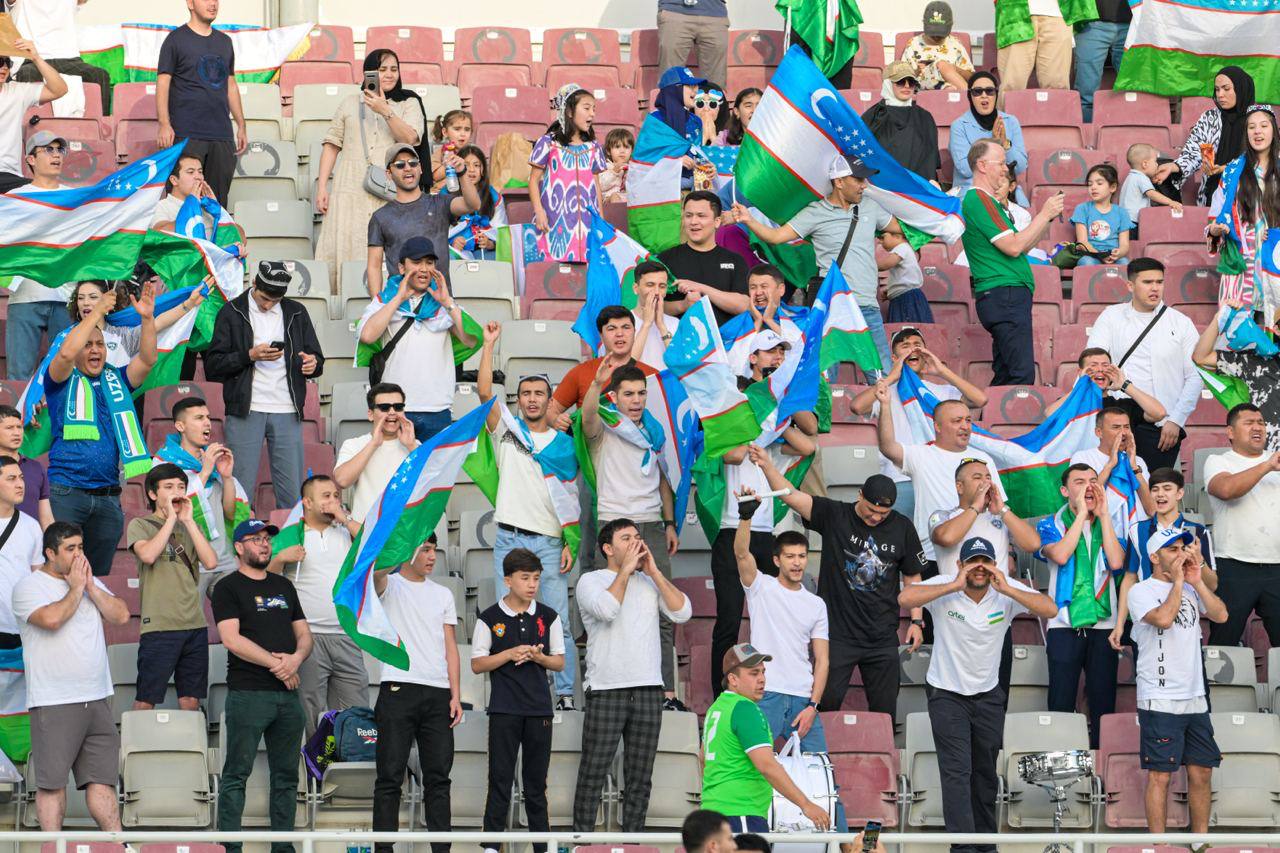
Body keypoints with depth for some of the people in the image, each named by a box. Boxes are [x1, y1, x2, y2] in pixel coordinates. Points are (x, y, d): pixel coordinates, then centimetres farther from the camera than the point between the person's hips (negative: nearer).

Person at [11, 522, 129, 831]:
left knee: (102, 779, 6)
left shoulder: (91, 582, 16)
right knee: (52, 781, -4)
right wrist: (75, 588, -8)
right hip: (54, 702, -6)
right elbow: (52, 618, -21)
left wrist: (90, 586, -3)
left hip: (97, 699, 6)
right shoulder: (29, 586, -3)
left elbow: (121, 615, 5)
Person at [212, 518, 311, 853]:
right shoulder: (228, 588, 0)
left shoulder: (284, 586, 19)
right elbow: (232, 639, -11)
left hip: (288, 694, 6)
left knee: (286, 776, 7)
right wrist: (274, 663, -12)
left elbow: (304, 634, 18)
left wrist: (296, 658, -5)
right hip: (247, 695, -6)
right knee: (237, 775, -6)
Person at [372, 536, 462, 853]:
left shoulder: (443, 595, 17)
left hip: (438, 695, 4)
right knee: (390, 777, -3)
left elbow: (450, 647, 14)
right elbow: (380, 569, -22)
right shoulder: (390, 585, 4)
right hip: (398, 691, -4)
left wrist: (455, 695, 5)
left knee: (438, 778, 4)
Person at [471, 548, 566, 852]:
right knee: (500, 779, -2)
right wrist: (510, 654, -14)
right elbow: (477, 664, 0)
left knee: (536, 781, 7)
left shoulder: (548, 617, 6)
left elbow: (559, 662, 10)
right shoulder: (489, 618, -1)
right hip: (504, 710, -2)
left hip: (539, 709, 2)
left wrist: (537, 657, -11)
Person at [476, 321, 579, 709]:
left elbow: (570, 499, 9)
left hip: (549, 542, 0)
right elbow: (485, 392, -5)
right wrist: (489, 344, -8)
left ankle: (565, 695, -1)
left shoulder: (564, 444, 10)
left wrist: (570, 543, 0)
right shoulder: (508, 431, 9)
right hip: (510, 541, 0)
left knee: (558, 621, -4)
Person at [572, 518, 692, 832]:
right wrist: (626, 570, -8)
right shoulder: (591, 580, 3)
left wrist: (653, 572, -1)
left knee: (640, 778, 6)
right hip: (606, 690, -4)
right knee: (593, 774, -5)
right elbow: (607, 609, -18)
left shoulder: (651, 582, 15)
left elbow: (682, 612, 1)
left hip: (648, 690, 4)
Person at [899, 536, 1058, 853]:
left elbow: (1050, 610, -23)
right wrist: (955, 585, -34)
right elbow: (905, 598, -33)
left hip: (988, 695, 3)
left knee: (986, 774, 14)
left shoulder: (1008, 592, -10)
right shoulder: (945, 589, -16)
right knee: (956, 771, -13)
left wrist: (1007, 589, -30)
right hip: (947, 694, -3)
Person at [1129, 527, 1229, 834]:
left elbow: (1220, 615, 1)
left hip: (1195, 699, 6)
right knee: (1160, 775, -5)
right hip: (1159, 701, -6)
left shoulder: (1190, 590, 14)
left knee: (1201, 773, 8)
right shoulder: (1141, 591, -4)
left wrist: (1197, 581, -4)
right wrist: (1178, 580, -11)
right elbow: (1163, 618, -22)